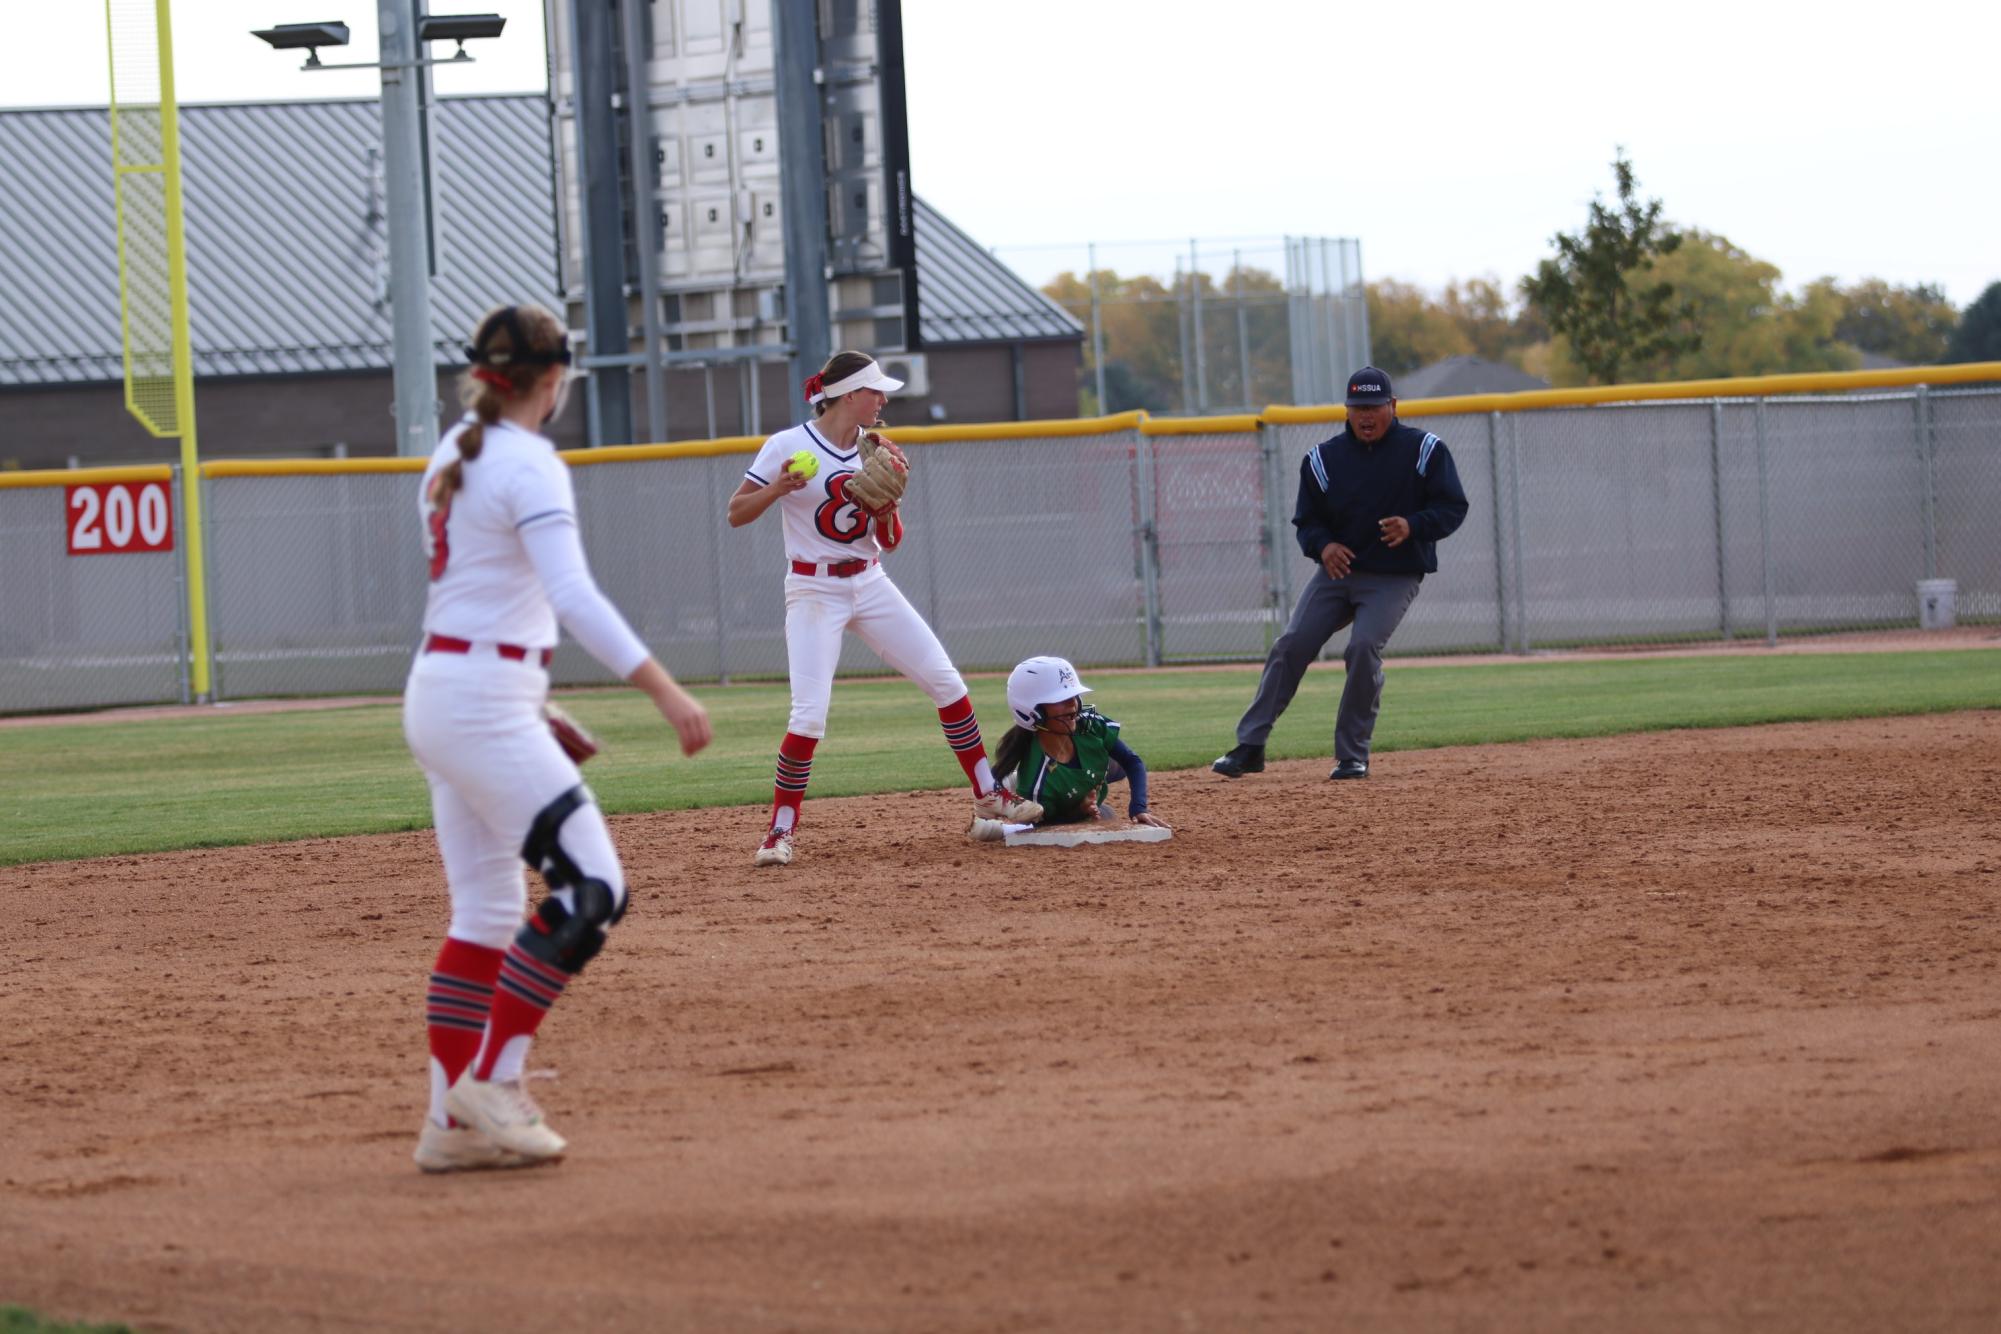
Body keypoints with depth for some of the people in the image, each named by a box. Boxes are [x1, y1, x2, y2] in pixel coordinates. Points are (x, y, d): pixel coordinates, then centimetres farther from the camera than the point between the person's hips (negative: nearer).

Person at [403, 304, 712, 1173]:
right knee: (590, 889, -11)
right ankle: (493, 1084, -12)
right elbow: (572, 595, -25)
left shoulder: (453, 457, 14)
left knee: (488, 911, 11)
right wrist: (663, 689, -30)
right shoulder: (529, 466, -13)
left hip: (439, 693, 10)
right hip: (488, 702, -10)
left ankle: (453, 1120, 8)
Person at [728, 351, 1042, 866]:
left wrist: (888, 502, -12)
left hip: (870, 585, 5)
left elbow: (889, 541, 8)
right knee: (809, 714, -17)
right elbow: (736, 514, -9)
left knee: (946, 682, 2)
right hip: (814, 591, -5)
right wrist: (777, 488, -26)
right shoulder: (787, 447, -10)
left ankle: (988, 797, 14)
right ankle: (781, 831, -5)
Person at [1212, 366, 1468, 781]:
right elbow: (1306, 519, 8)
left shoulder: (1424, 450, -4)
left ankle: (1353, 756, -11)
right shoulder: (1323, 459, 3)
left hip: (1394, 577, -4)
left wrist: (1412, 526, -25)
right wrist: (1323, 545, -15)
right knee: (1290, 646, -7)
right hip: (1338, 569, 4)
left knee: (1364, 647, -23)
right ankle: (1250, 746, -1)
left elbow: (1453, 508, -6)